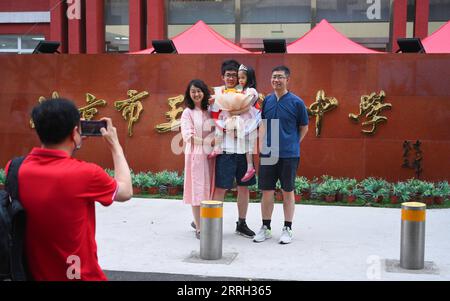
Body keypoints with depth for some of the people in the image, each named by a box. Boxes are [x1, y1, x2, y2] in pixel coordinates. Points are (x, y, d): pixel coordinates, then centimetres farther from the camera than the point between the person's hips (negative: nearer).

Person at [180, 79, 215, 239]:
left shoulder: (209, 111, 11)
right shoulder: (188, 112, -1)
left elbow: (214, 133, 12)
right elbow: (188, 136, -10)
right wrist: (208, 142, -16)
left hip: (209, 154, 5)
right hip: (195, 154, -4)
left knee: (208, 188, 9)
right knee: (197, 189, -2)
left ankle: (199, 221, 25)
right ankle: (199, 228, 2)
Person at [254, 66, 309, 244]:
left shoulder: (296, 102, -4)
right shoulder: (266, 100, 6)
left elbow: (304, 127, 6)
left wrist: (293, 143, 2)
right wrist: (265, 143, 8)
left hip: (289, 155, -3)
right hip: (267, 154, 3)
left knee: (288, 192, 6)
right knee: (266, 191, 7)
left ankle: (287, 229, 16)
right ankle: (265, 228, 19)